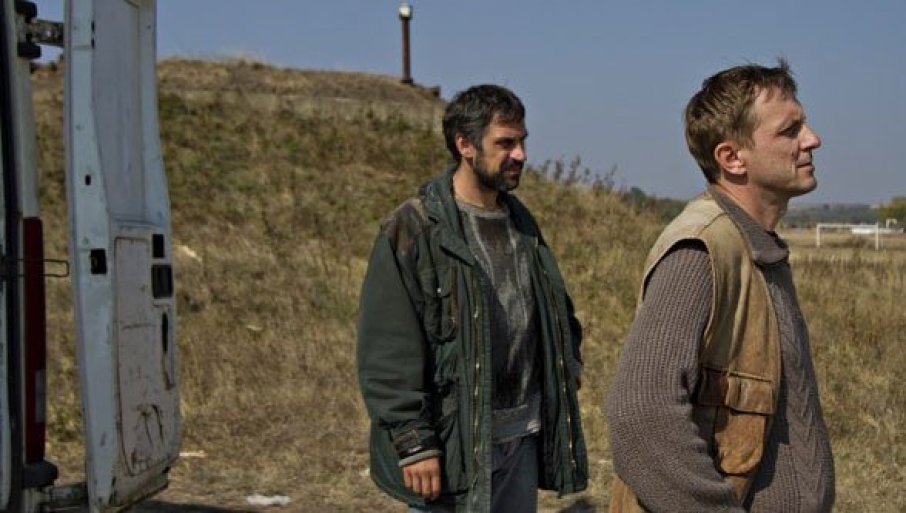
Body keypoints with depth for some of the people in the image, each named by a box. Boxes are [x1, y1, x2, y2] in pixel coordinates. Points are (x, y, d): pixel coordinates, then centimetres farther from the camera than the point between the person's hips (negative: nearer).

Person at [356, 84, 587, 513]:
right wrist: (413, 442, -18)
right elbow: (387, 353, -15)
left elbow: (554, 312, 22)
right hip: (455, 444, -7)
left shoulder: (520, 221, 10)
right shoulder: (413, 230, -12)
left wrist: (566, 373, 9)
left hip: (523, 437, 7)